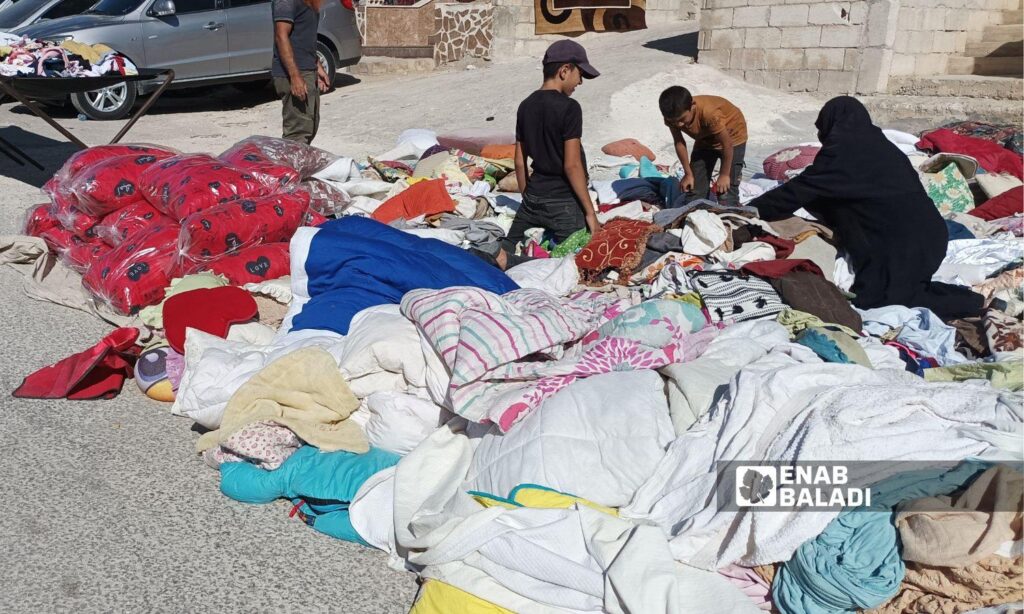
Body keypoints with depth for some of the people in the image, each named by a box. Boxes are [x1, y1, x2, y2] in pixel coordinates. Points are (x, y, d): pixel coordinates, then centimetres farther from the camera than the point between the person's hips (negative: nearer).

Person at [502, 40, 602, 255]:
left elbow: (519, 162, 11)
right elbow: (571, 165, -18)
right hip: (563, 201, -7)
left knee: (506, 250, 18)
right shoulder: (568, 108, -14)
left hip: (533, 196, 7)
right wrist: (590, 211, -14)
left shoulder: (526, 106, 7)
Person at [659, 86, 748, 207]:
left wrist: (724, 174, -19)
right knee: (693, 188, 2)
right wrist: (688, 173, -6)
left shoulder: (709, 113, -41)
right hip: (704, 139, 5)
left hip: (732, 136, -5)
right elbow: (679, 143, -8)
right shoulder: (673, 116, -24)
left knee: (726, 191, -15)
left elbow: (727, 144, -29)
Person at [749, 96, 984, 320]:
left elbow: (802, 188, -6)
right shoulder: (876, 144, 18)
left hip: (901, 243, -9)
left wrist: (750, 209, 3)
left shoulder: (843, 149, -8)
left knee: (871, 298, -2)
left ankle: (964, 304, -3)